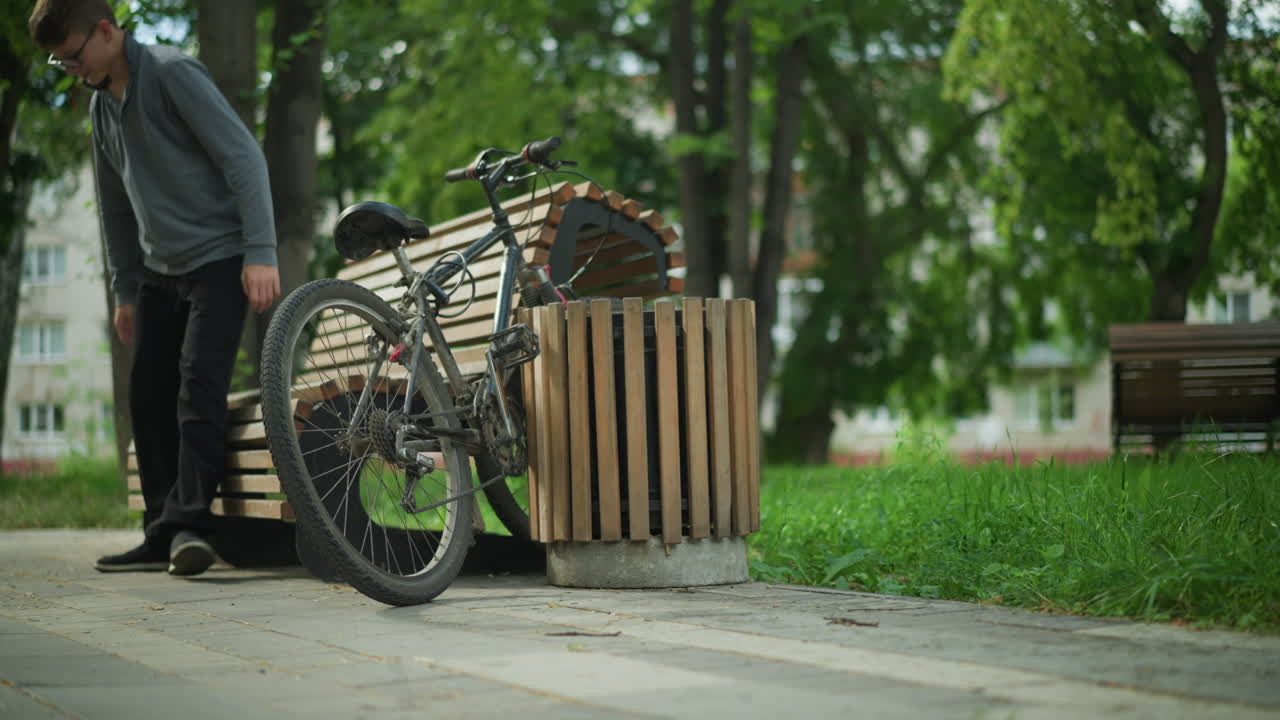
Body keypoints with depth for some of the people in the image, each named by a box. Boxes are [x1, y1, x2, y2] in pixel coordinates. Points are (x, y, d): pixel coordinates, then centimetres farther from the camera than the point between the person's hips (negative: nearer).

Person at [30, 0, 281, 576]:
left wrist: (260, 252, -22)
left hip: (218, 259, -8)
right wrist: (123, 289, 21)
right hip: (159, 271, 8)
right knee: (149, 396, 4)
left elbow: (243, 155, -16)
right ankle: (163, 534, 9)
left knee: (199, 384, -17)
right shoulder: (101, 106, 12)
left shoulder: (170, 73, -12)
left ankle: (189, 523, -16)